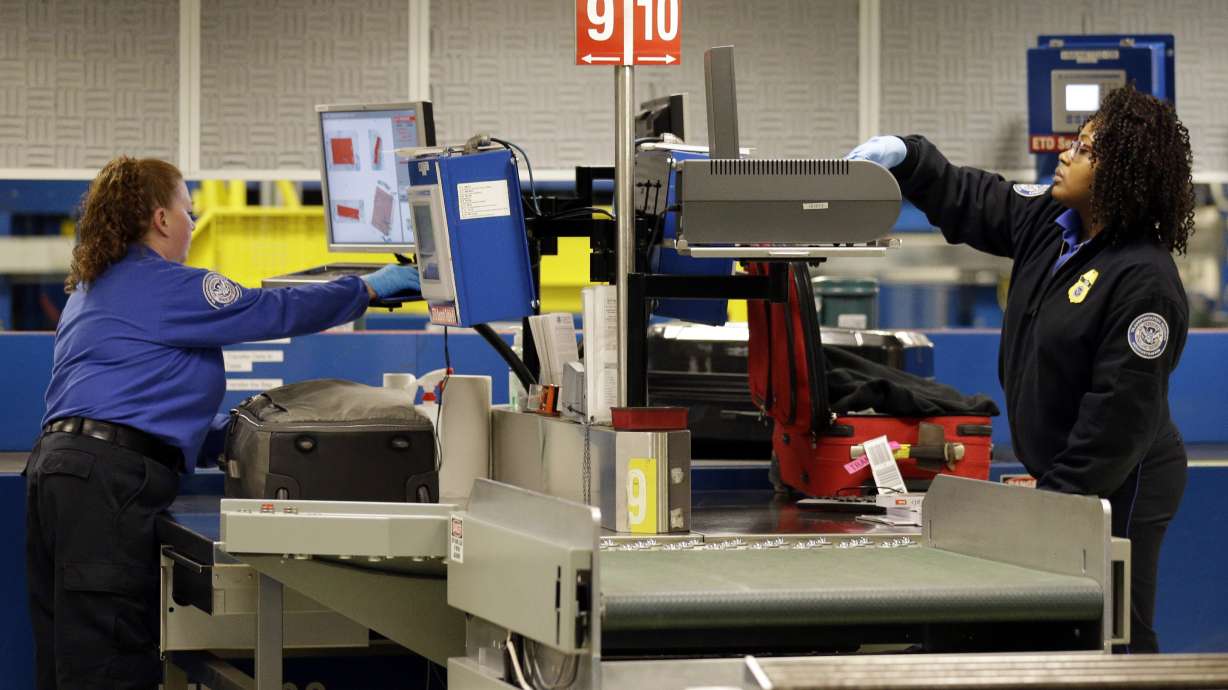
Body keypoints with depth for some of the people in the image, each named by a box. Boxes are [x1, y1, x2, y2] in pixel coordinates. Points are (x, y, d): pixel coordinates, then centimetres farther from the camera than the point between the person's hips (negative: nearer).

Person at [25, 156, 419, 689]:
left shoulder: (91, 288, 24)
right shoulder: (162, 286, -6)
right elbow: (272, 311, -5)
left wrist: (234, 435, 30)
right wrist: (370, 288, 6)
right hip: (110, 479, -10)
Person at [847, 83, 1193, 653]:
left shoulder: (1145, 281, -23)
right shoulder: (1050, 221, 2)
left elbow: (1121, 415, -24)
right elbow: (969, 204, 17)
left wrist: (1059, 496, -20)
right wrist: (904, 157, 2)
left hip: (1119, 494, -9)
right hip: (1060, 478, 9)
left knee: (1117, 644, -1)